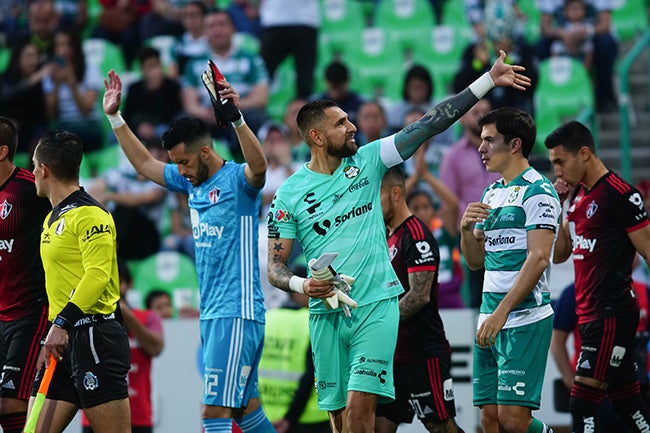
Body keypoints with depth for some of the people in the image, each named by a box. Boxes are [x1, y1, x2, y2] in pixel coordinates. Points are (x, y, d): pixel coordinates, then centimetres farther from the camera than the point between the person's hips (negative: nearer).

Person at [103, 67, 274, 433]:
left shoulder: (237, 180, -10)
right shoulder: (192, 182, 14)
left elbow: (259, 166, -33)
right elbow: (144, 163, 25)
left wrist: (237, 118, -45)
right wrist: (115, 117, 20)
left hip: (238, 313, -9)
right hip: (211, 313, 9)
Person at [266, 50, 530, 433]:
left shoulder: (367, 161, 4)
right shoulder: (290, 194, 1)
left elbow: (430, 125, 1)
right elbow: (275, 267, 3)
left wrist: (489, 80, -3)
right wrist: (302, 285, -20)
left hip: (376, 305, -1)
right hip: (326, 313, 1)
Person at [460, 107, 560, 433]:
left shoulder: (537, 191, -8)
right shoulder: (491, 193, 18)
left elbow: (538, 258, -17)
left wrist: (501, 313, -22)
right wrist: (466, 229, 0)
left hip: (525, 319, -8)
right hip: (490, 320, 8)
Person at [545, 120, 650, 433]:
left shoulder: (621, 195, -13)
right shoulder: (578, 194, 13)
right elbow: (558, 254, 18)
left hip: (612, 314, -9)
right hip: (590, 313, 9)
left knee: (582, 404, -13)